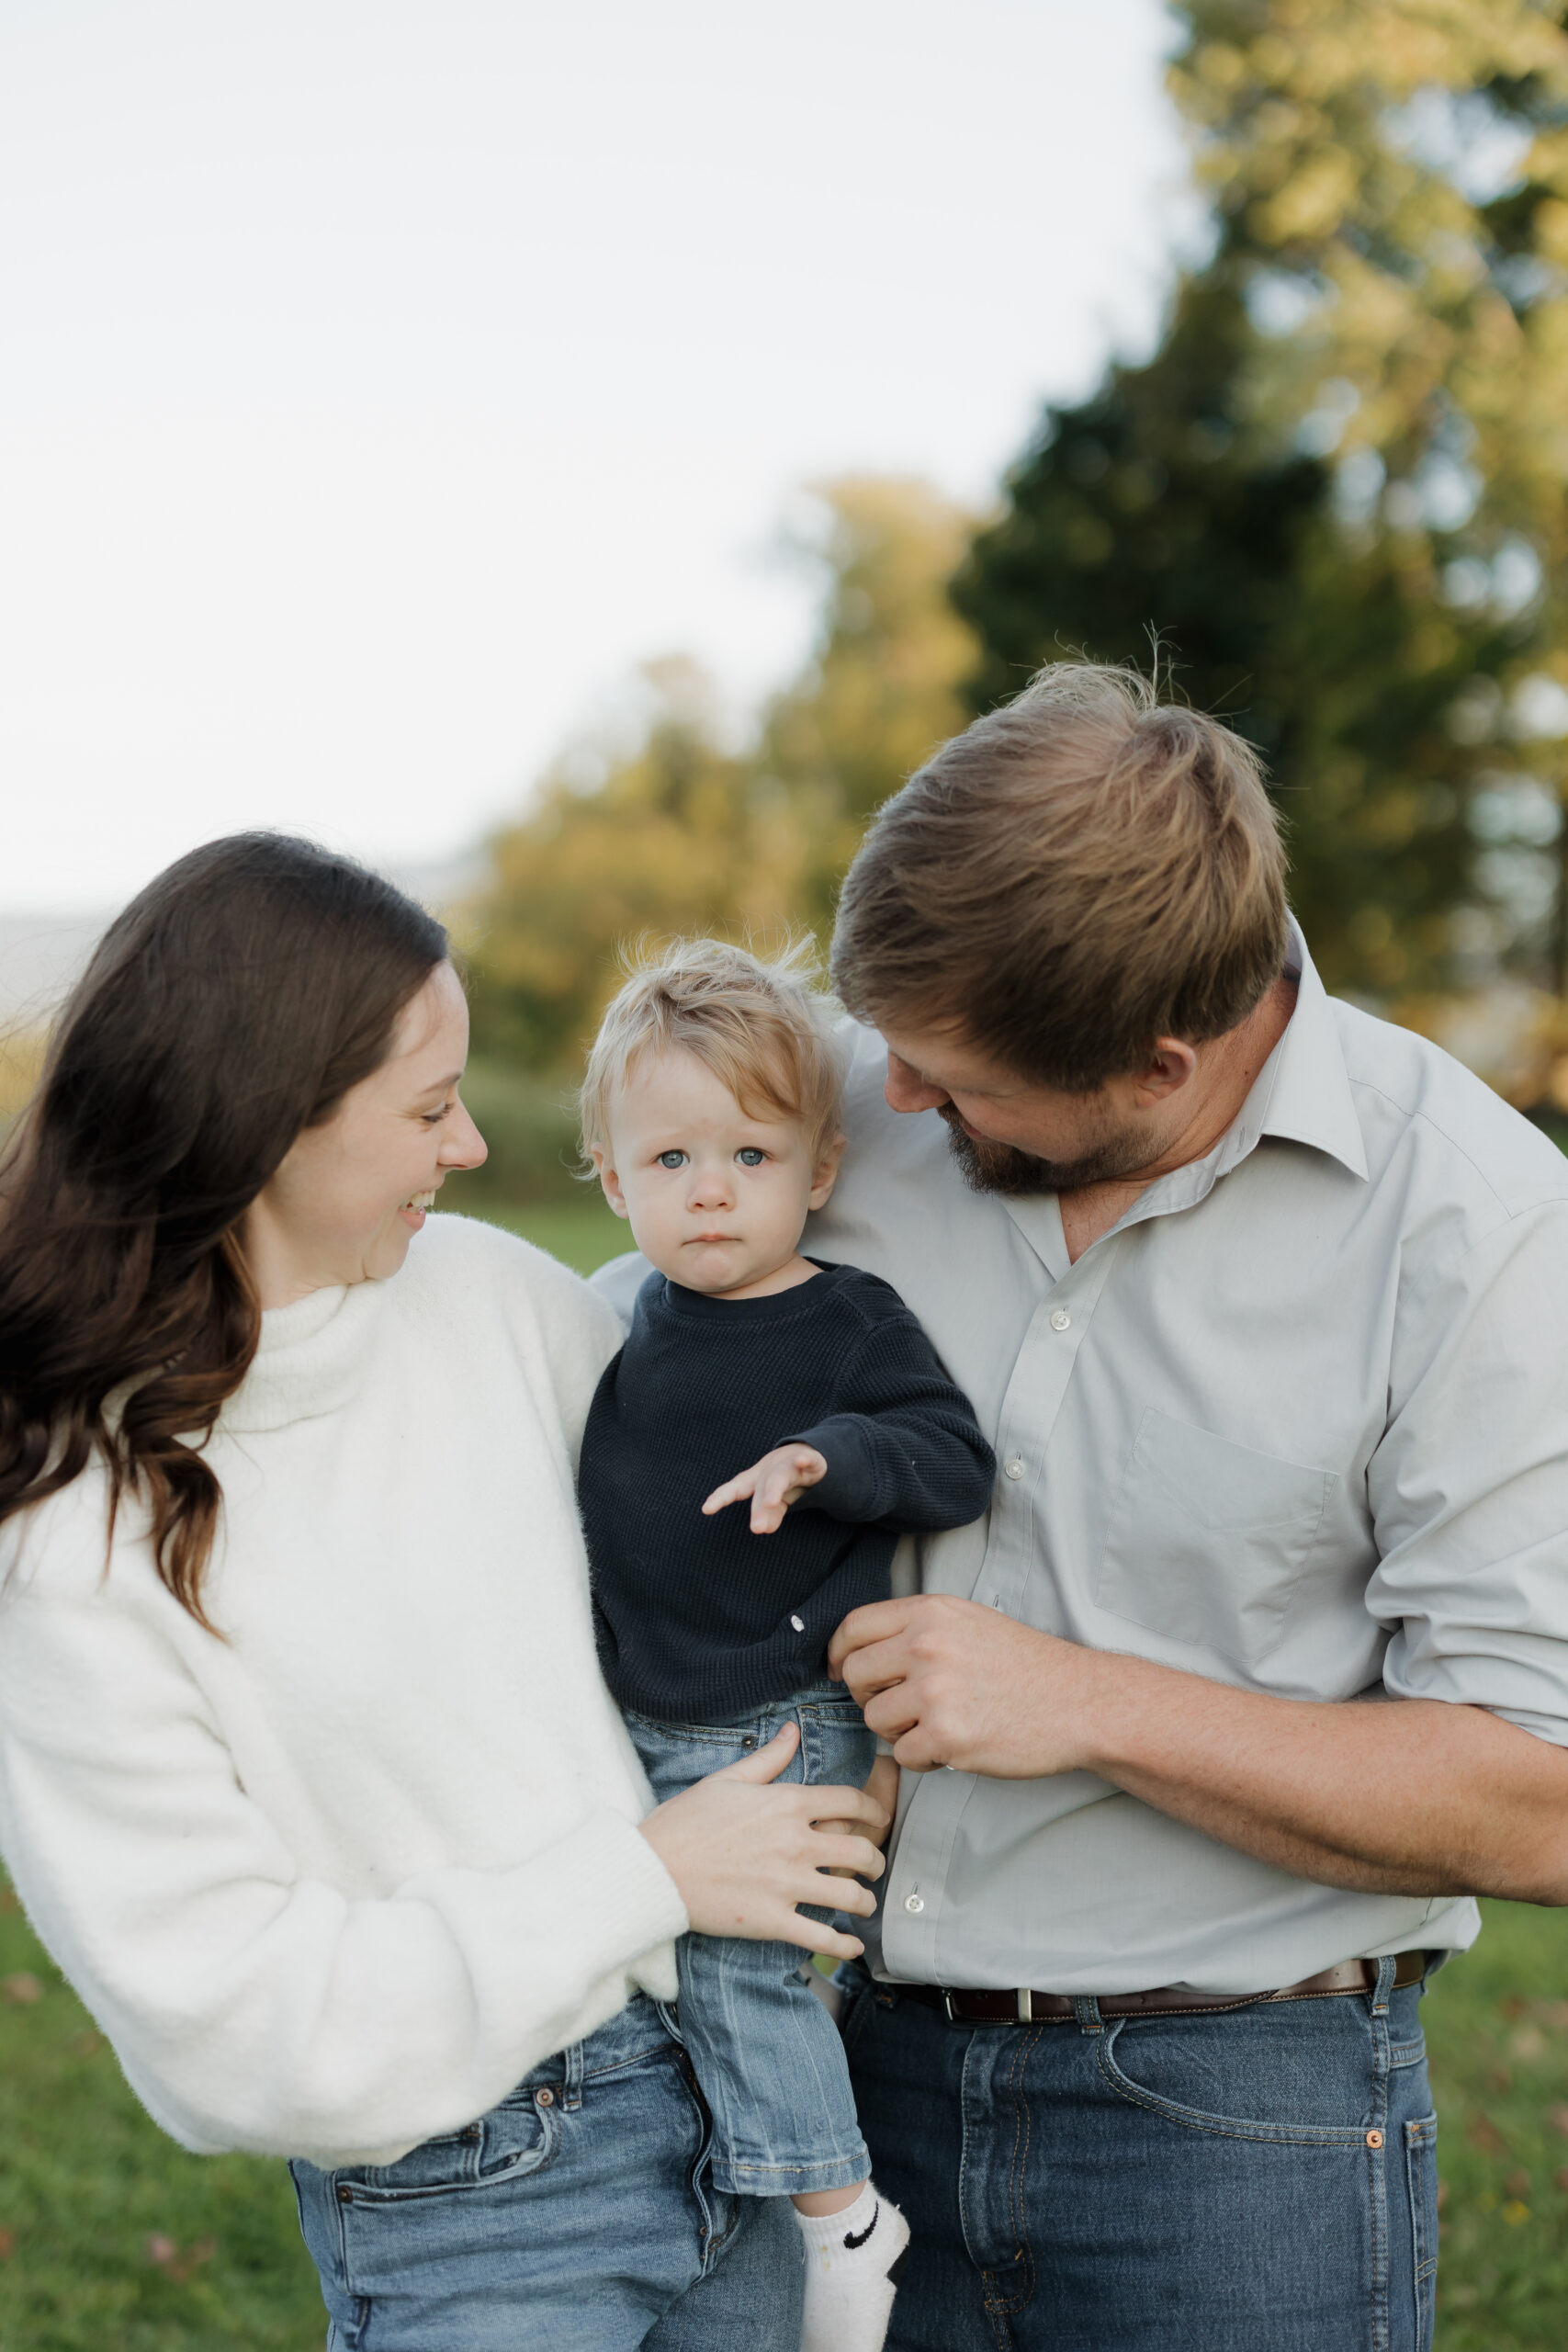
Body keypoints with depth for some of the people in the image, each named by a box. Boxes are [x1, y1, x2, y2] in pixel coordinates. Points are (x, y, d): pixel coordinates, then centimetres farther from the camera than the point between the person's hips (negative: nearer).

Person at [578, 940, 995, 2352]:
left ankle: (843, 2210, 8)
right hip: (639, 1716, 7)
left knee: (731, 1945, -11)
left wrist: (829, 1457, -31)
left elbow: (957, 1458, -18)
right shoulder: (643, 1317, 6)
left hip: (784, 1726, -7)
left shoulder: (850, 1322, -12)